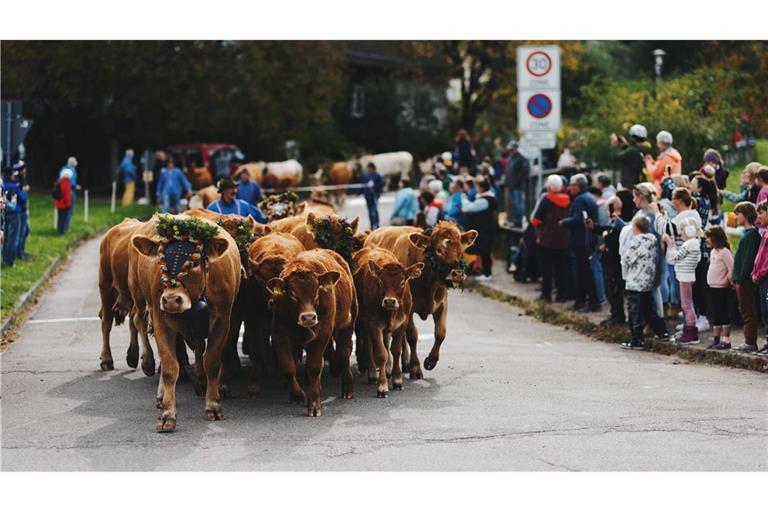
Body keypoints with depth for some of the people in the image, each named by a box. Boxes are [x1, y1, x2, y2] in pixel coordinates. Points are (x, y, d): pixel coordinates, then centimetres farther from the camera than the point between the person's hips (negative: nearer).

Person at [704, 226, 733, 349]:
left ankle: (726, 341, -2)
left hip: (722, 288, -9)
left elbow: (731, 269, -19)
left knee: (724, 315, -4)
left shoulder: (724, 251, -15)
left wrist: (728, 281, -11)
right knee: (716, 316, 15)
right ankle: (716, 339, 21)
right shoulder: (713, 251, 14)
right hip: (712, 287, 9)